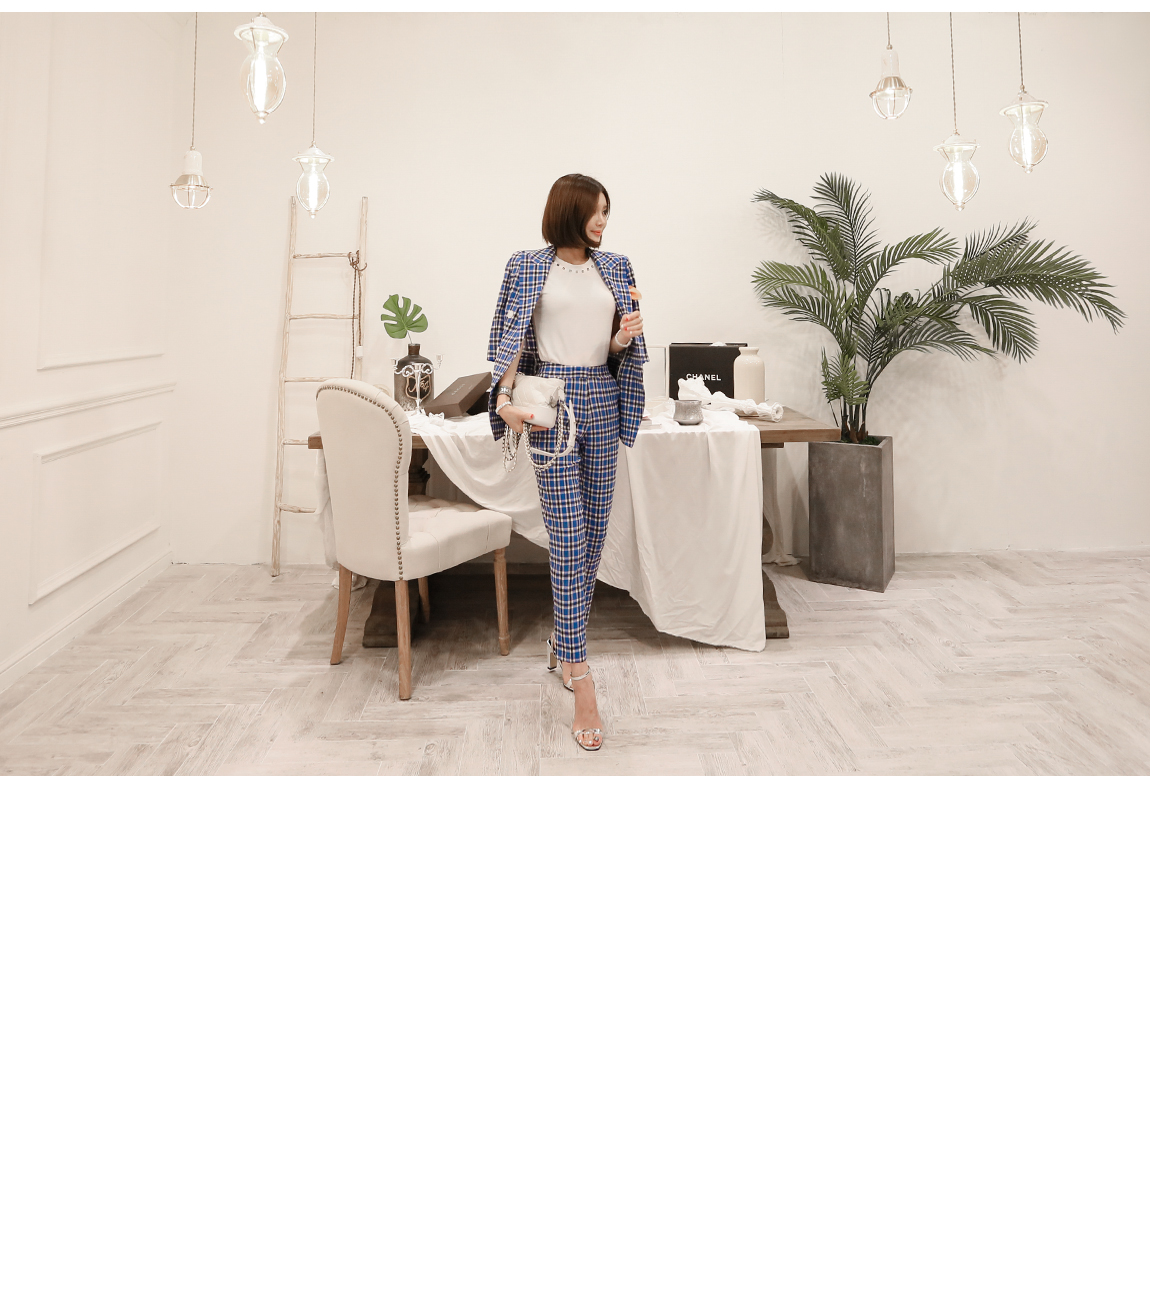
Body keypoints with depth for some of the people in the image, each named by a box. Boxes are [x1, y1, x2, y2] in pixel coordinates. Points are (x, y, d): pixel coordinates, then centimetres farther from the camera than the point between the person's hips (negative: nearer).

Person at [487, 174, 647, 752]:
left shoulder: (616, 267, 13)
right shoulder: (528, 267, 3)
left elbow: (621, 349, 14)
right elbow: (511, 341, 1)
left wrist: (625, 338, -9)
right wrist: (505, 398, -14)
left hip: (603, 404, 5)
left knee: (593, 532, 7)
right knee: (568, 537, -10)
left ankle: (562, 642, 28)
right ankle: (582, 684, -11)